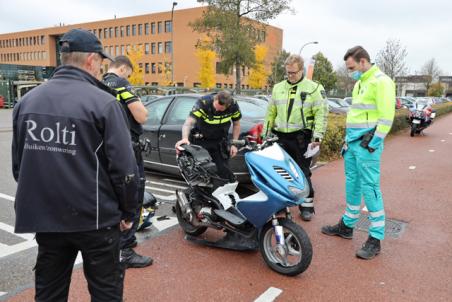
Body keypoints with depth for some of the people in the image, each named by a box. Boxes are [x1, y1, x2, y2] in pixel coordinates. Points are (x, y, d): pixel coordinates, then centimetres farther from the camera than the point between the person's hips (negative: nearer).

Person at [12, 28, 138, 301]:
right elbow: (124, 167, -16)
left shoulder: (28, 101, 4)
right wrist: (128, 211, -1)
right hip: (95, 218, -5)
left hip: (44, 217, 6)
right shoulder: (103, 102, -13)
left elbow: (18, 164, 11)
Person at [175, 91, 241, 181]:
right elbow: (189, 122, -37)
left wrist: (234, 144, -6)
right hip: (201, 140, -2)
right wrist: (185, 138, -56)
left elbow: (236, 124, 0)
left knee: (224, 170, 0)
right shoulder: (203, 102, -29)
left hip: (220, 142, 2)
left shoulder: (233, 106, -18)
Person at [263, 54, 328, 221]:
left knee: (303, 173, 3)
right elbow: (270, 113, 16)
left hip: (301, 138, -4)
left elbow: (321, 113, -5)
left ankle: (307, 206, 15)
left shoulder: (314, 88, -2)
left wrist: (317, 136, -13)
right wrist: (266, 134, 14)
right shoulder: (278, 88, 12)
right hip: (280, 137, 4)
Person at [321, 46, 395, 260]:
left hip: (366, 145, -9)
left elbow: (386, 117, -17)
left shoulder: (381, 82, -11)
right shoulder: (359, 83, 18)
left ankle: (375, 239, 5)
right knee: (352, 185, 16)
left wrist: (372, 142, -17)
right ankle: (347, 226, 29)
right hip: (353, 143, 9)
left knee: (370, 189, -5)